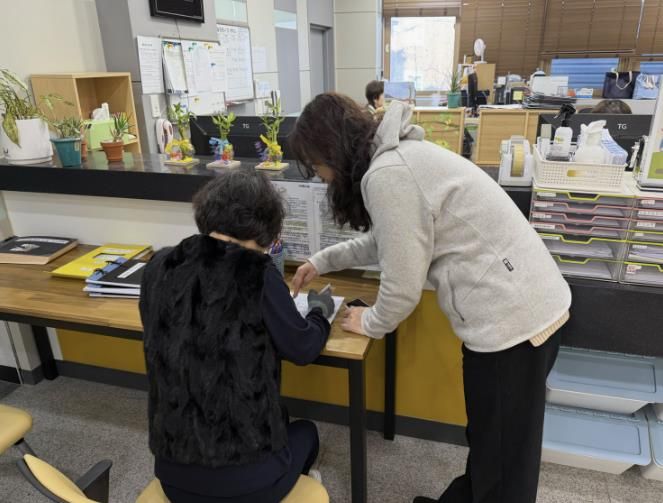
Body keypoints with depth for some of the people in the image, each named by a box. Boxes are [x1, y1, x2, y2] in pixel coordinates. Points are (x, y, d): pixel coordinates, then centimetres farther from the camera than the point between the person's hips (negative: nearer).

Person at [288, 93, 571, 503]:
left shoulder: (386, 174, -20)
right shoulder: (398, 154, 12)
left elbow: (403, 285, -17)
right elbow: (386, 241, 26)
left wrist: (371, 322, 4)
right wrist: (322, 261, 31)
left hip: (512, 316, -10)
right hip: (528, 303, 10)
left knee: (504, 461, 11)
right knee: (490, 441, 27)